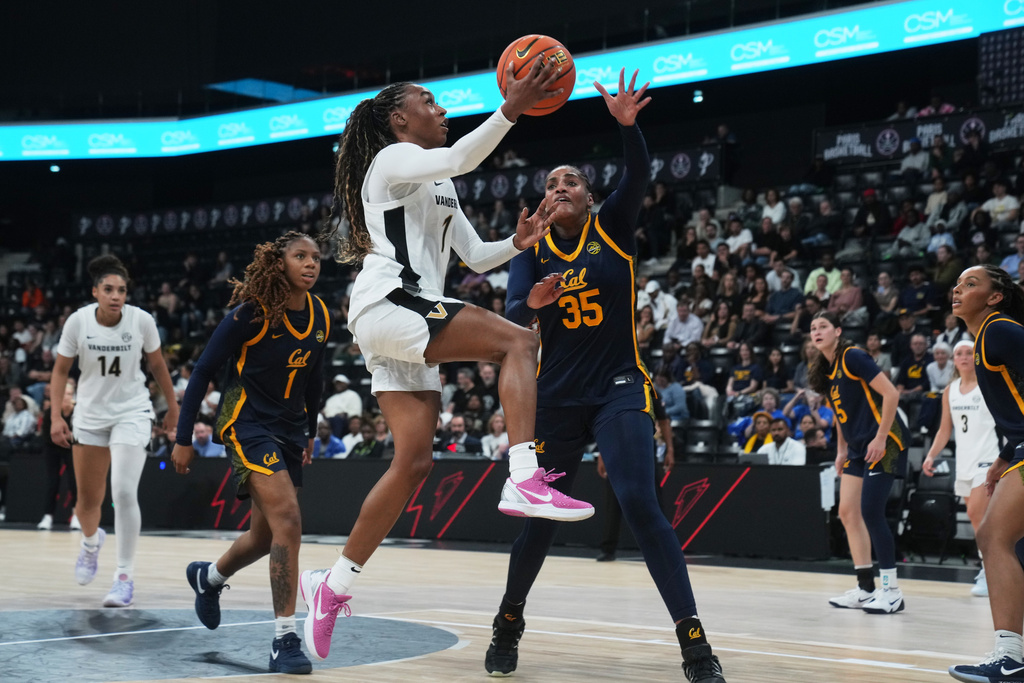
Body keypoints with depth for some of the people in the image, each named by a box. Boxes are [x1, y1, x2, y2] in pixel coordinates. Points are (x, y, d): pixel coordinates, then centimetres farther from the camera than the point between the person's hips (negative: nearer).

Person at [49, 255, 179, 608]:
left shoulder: (142, 320, -14)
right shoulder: (78, 321, -13)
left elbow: (157, 364, 3)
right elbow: (61, 369, -1)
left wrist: (173, 405, 9)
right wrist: (56, 415, -8)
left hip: (132, 413, -2)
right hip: (90, 414, 2)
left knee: (124, 491, -19)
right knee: (88, 499, 11)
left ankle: (125, 576, -7)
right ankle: (91, 541, 48)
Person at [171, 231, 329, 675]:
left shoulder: (320, 317, 1)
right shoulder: (250, 313, -15)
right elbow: (203, 371, -10)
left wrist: (310, 434, 22)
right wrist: (184, 439, -9)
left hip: (290, 429, 7)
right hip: (248, 423, -7)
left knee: (265, 536, 15)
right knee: (288, 521, -22)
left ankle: (208, 577, 47)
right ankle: (285, 640, -15)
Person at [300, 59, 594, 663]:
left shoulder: (439, 188, 28)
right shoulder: (393, 159, 0)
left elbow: (477, 257, 27)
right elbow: (459, 159, -21)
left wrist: (519, 243, 8)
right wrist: (511, 109, -28)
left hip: (411, 322, 9)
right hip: (388, 304, -9)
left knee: (415, 461, 4)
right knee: (517, 340, -22)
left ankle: (334, 587, 10)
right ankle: (524, 480, -34)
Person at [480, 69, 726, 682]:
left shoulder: (612, 229, 1)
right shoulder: (534, 250, 4)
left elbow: (639, 177, -16)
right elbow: (512, 317, -10)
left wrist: (627, 124, -34)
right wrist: (533, 302, -33)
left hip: (619, 390, -2)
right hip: (557, 396, 2)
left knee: (641, 506, -17)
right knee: (539, 516, 10)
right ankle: (508, 625, 31)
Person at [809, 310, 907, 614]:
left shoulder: (852, 357, -13)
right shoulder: (824, 371, 12)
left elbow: (890, 394, -18)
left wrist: (880, 438, -20)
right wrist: (842, 449, 17)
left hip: (884, 442, -9)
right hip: (858, 447, 9)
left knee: (870, 512, -13)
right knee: (848, 512, 6)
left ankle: (892, 592, -6)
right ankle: (866, 589, 12)